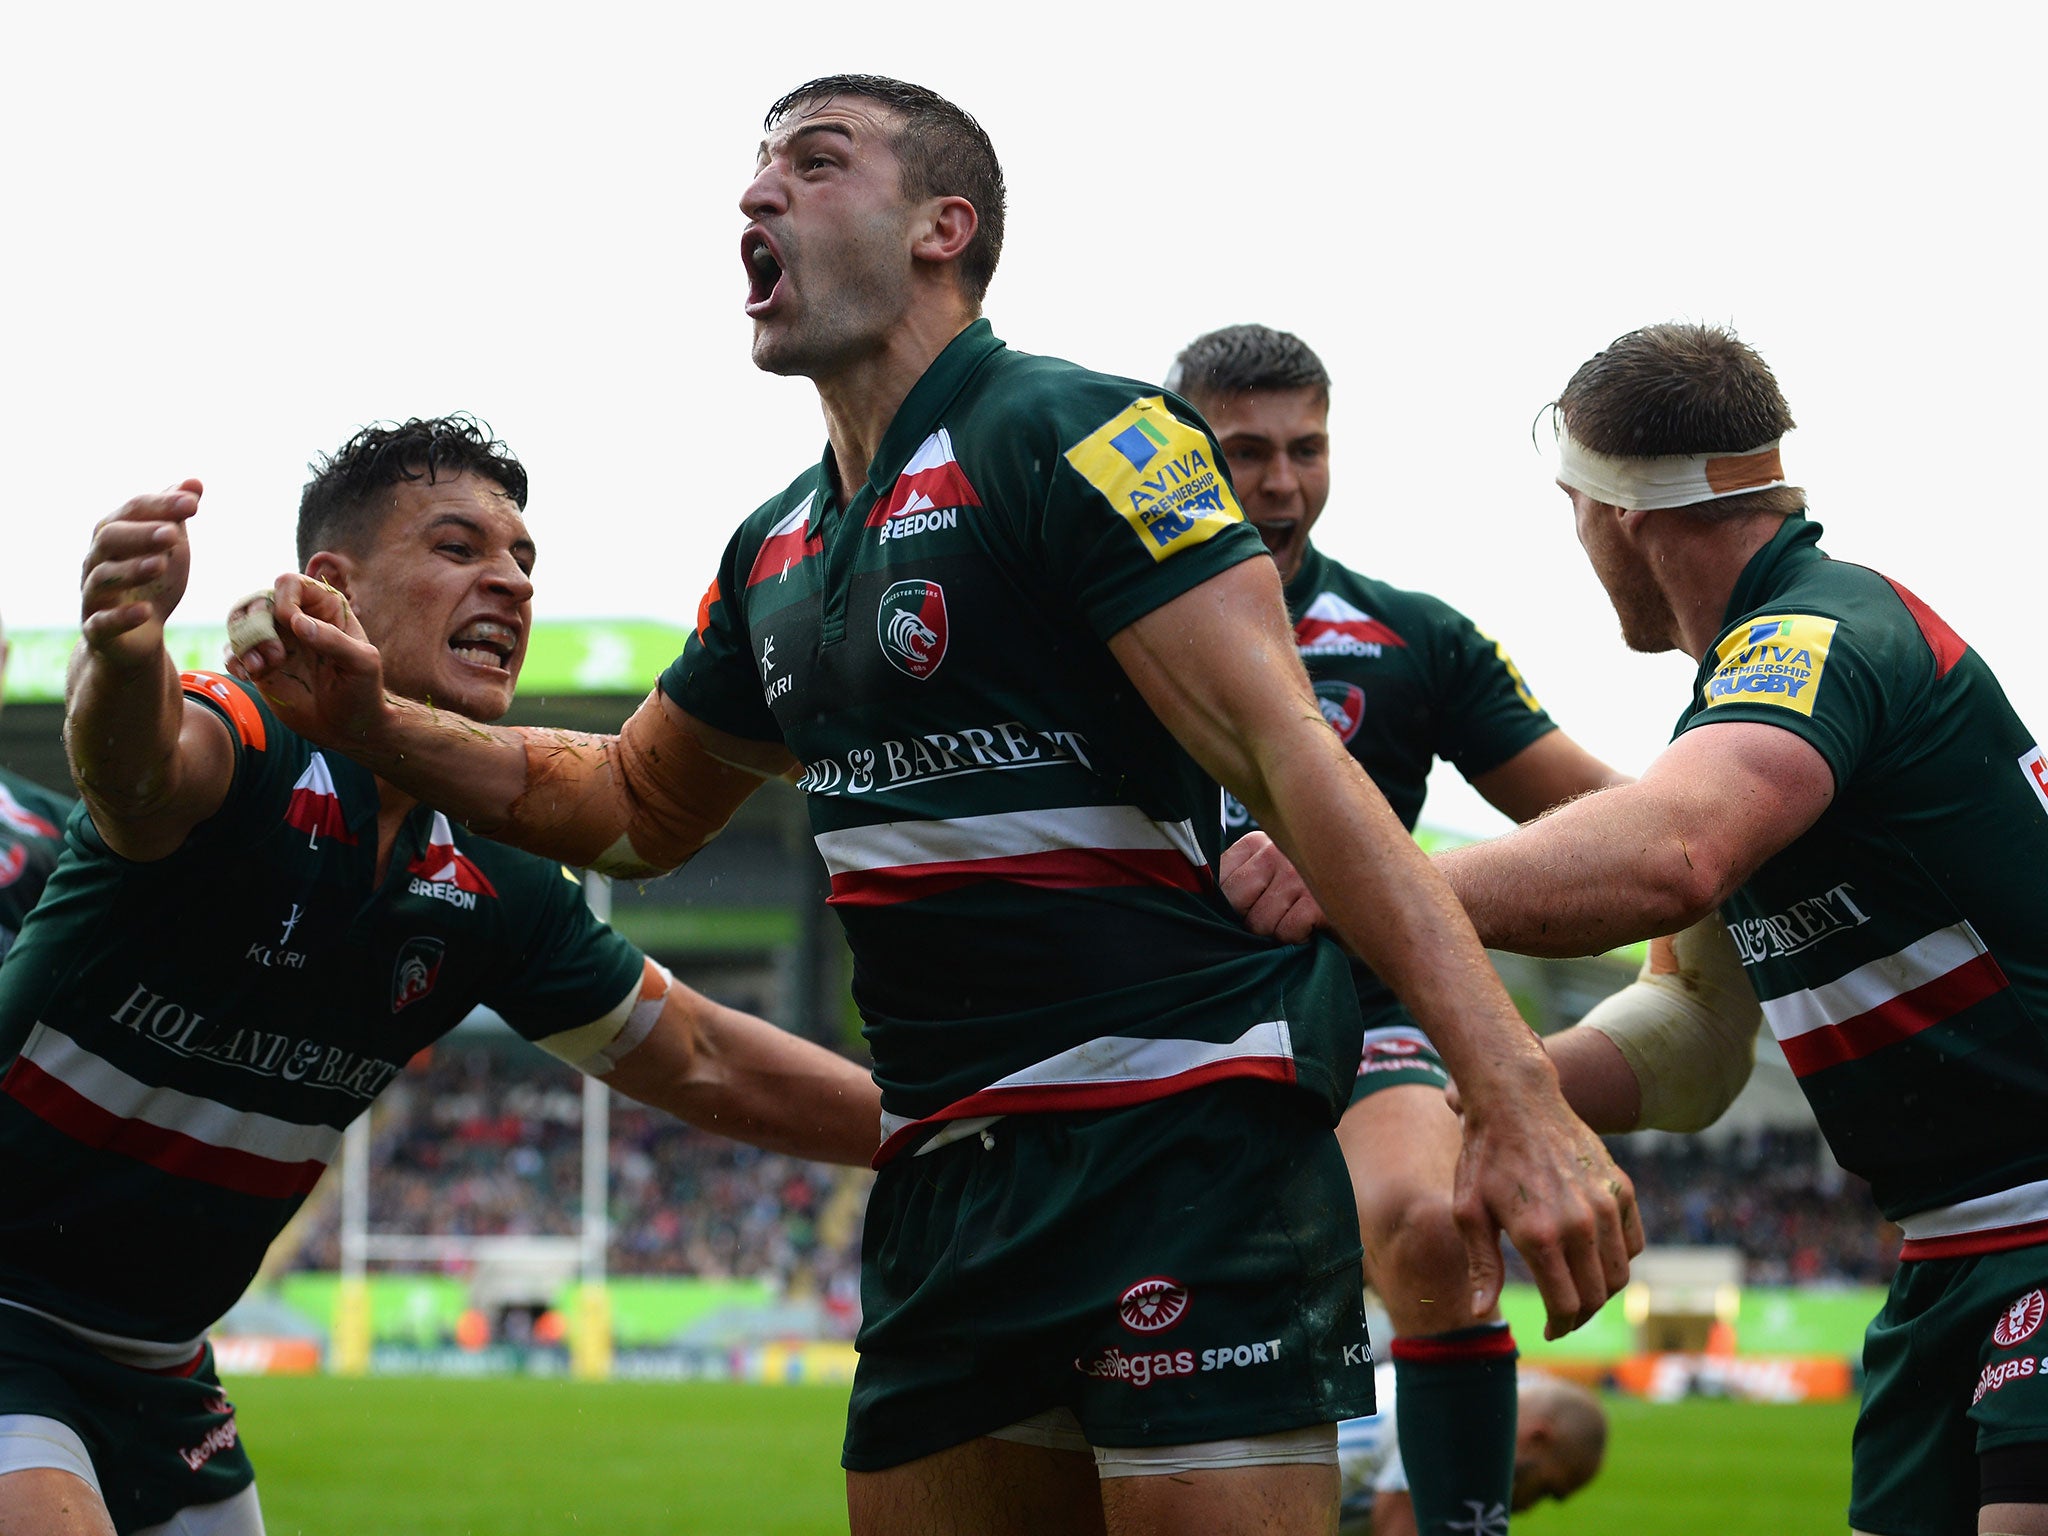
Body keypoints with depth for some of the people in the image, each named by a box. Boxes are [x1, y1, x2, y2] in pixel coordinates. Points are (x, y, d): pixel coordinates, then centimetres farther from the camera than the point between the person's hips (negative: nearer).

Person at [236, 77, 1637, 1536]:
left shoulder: (1074, 433, -9)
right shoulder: (779, 552, 16)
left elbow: (1288, 754, -18)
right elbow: (629, 803, 32)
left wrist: (1518, 1098, -27)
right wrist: (371, 719, 16)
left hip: (1187, 1142, -8)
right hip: (945, 1183, 8)